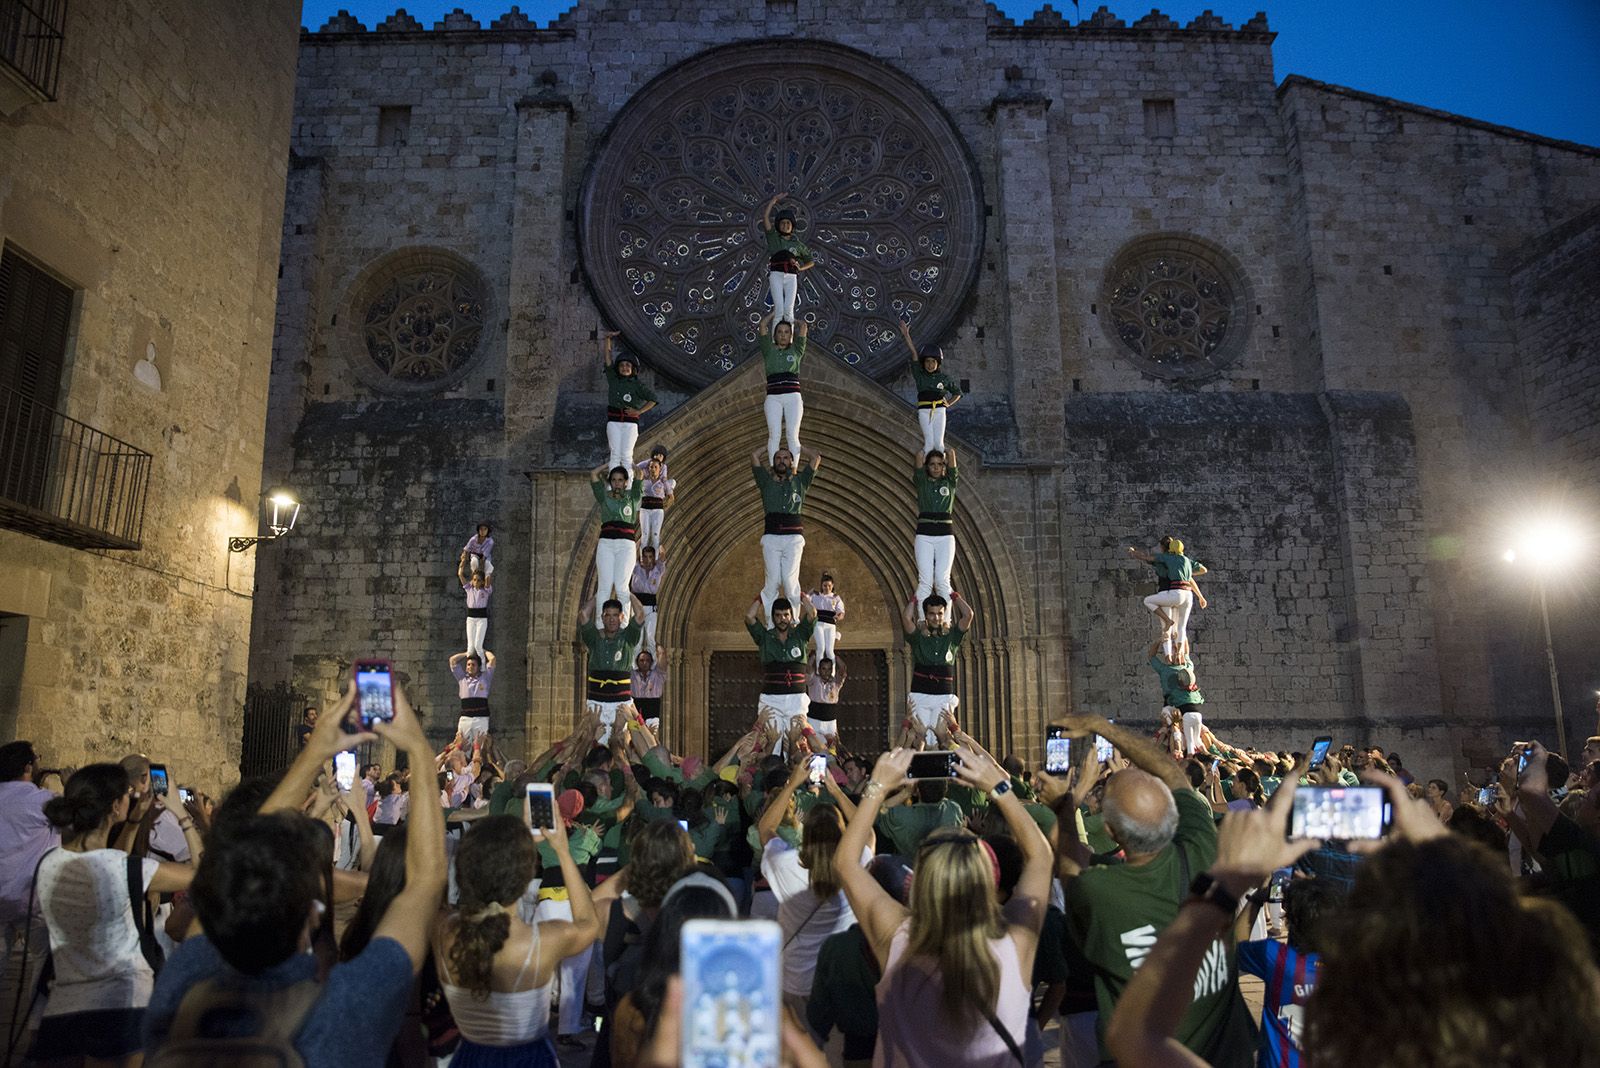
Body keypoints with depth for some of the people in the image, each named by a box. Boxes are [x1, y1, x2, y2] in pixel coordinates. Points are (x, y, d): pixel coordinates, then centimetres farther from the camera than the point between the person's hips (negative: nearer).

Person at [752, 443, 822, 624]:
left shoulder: (800, 481, 20)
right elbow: (754, 456, 16)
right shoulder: (767, 481, 20)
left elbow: (816, 458, 17)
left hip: (793, 536, 0)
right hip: (771, 536, 1)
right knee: (772, 580, -9)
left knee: (790, 580, -11)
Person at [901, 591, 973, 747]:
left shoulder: (951, 636, 10)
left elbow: (968, 614, -1)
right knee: (919, 737, -10)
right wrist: (915, 600, 10)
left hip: (944, 696, 0)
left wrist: (954, 597, 12)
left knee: (941, 739, -10)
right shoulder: (918, 637, 8)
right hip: (920, 695, 0)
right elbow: (906, 617, -7)